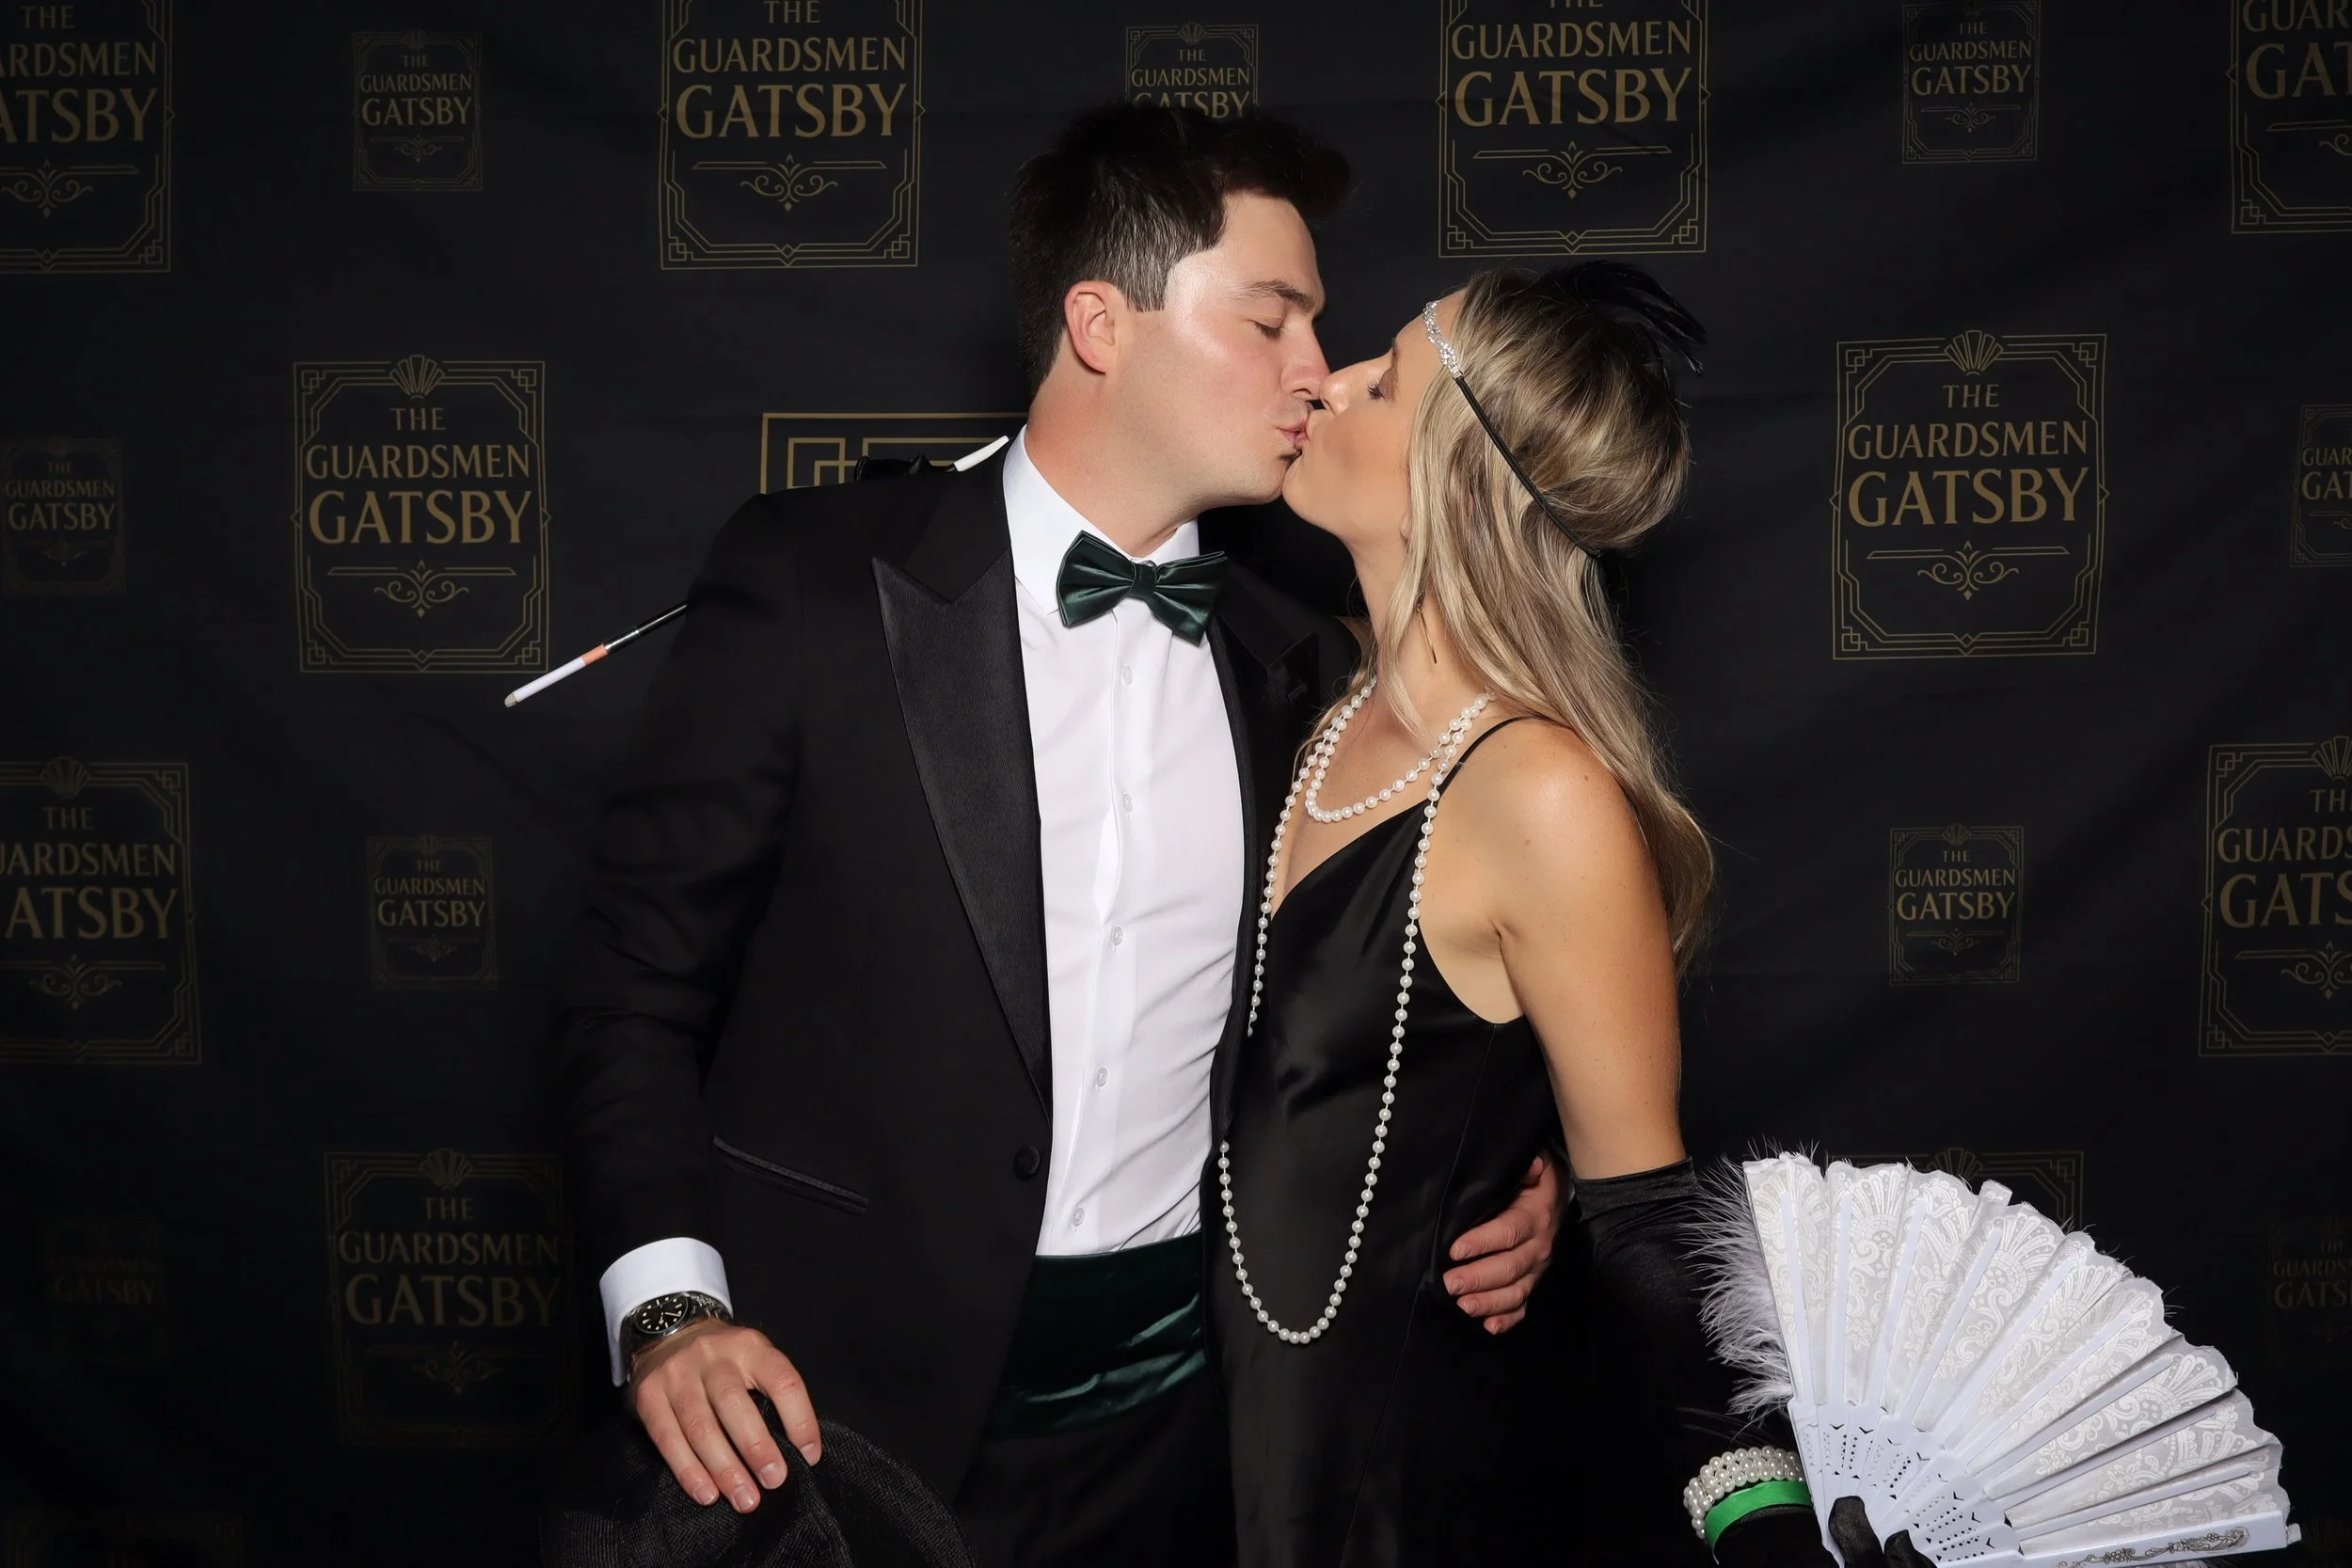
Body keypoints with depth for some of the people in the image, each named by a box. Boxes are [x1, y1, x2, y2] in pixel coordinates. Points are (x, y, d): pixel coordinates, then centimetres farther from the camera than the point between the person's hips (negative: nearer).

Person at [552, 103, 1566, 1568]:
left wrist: (1501, 1192, -2)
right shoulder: (816, 579, -7)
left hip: (1169, 1404, 4)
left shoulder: (1298, 666, 6)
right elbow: (642, 979, -6)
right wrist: (667, 1308, -17)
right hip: (845, 1390, -4)